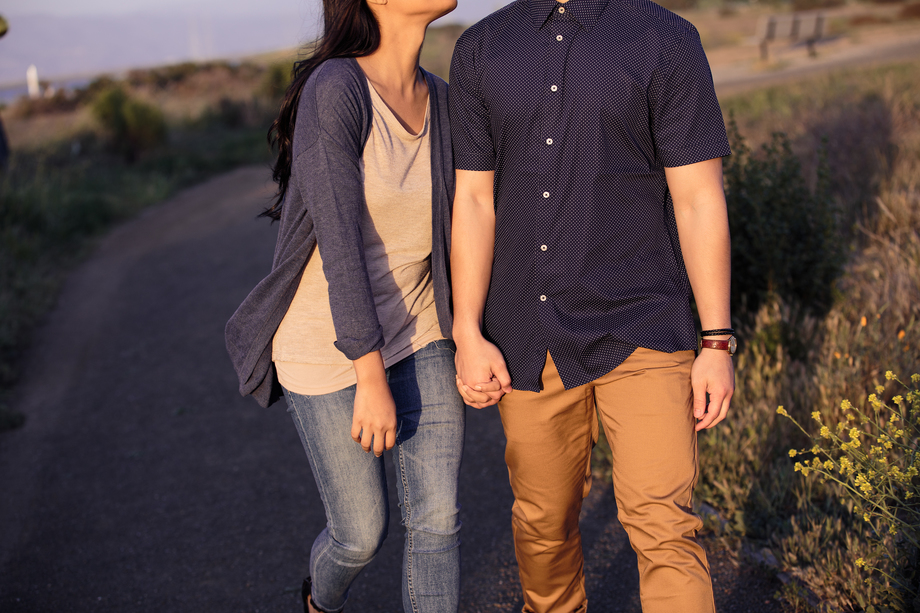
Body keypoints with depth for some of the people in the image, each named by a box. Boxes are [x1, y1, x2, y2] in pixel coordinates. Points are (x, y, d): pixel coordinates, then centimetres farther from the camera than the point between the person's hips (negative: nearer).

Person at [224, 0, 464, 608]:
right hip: (328, 346, -5)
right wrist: (372, 384, -25)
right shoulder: (332, 89, -25)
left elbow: (448, 226, 8)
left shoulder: (440, 100, -2)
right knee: (363, 533, 8)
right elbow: (339, 244, -27)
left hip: (416, 329, 5)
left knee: (437, 519, 0)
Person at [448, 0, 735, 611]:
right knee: (545, 520, 15)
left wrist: (718, 343, -6)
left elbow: (699, 201, -4)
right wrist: (468, 336, -2)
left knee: (662, 525, -12)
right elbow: (473, 201, 4)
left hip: (640, 327, -3)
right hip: (530, 341, 3)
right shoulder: (480, 50, 5)